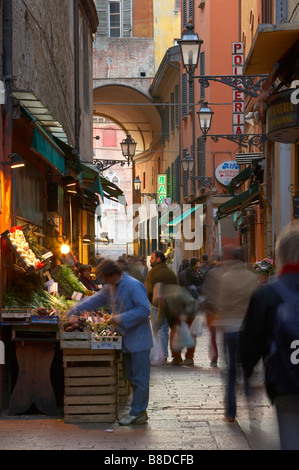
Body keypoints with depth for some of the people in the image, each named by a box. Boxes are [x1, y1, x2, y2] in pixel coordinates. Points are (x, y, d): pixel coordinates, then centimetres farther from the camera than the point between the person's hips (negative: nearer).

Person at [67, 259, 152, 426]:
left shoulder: (134, 286, -17)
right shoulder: (111, 288, 11)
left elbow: (144, 309, -21)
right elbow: (95, 300, 20)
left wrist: (123, 318, -24)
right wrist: (74, 311, 15)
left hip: (139, 340, -9)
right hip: (126, 340, 9)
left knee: (140, 378, -4)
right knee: (132, 377, 12)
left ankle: (137, 413, -2)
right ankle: (139, 411, 19)